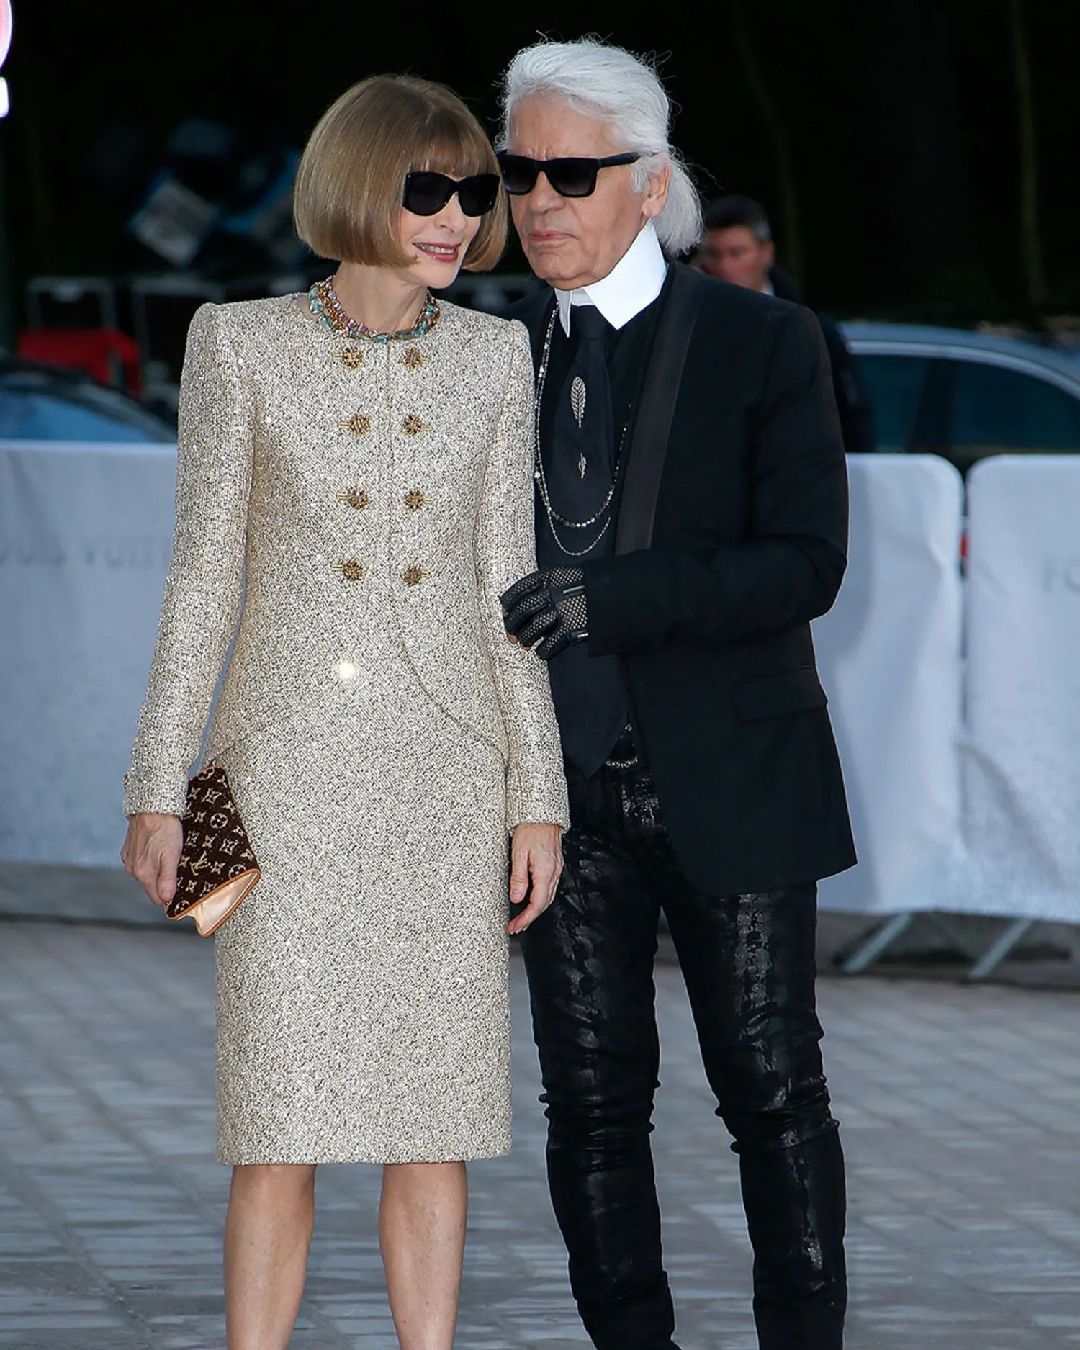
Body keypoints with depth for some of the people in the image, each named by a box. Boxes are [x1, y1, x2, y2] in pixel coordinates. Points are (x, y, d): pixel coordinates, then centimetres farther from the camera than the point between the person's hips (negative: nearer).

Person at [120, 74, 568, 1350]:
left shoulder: (494, 358, 7)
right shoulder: (242, 345, 0)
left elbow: (506, 586, 10)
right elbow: (203, 576, 2)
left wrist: (537, 793, 6)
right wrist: (159, 787, -1)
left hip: (444, 767, 2)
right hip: (288, 765, -2)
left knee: (434, 1125, 3)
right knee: (279, 1127, -5)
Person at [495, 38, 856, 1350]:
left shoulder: (763, 343, -4)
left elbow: (805, 563, -12)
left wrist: (617, 594, -24)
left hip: (725, 786, -3)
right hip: (564, 793, 3)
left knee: (772, 1094, 1)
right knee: (592, 1102, 5)